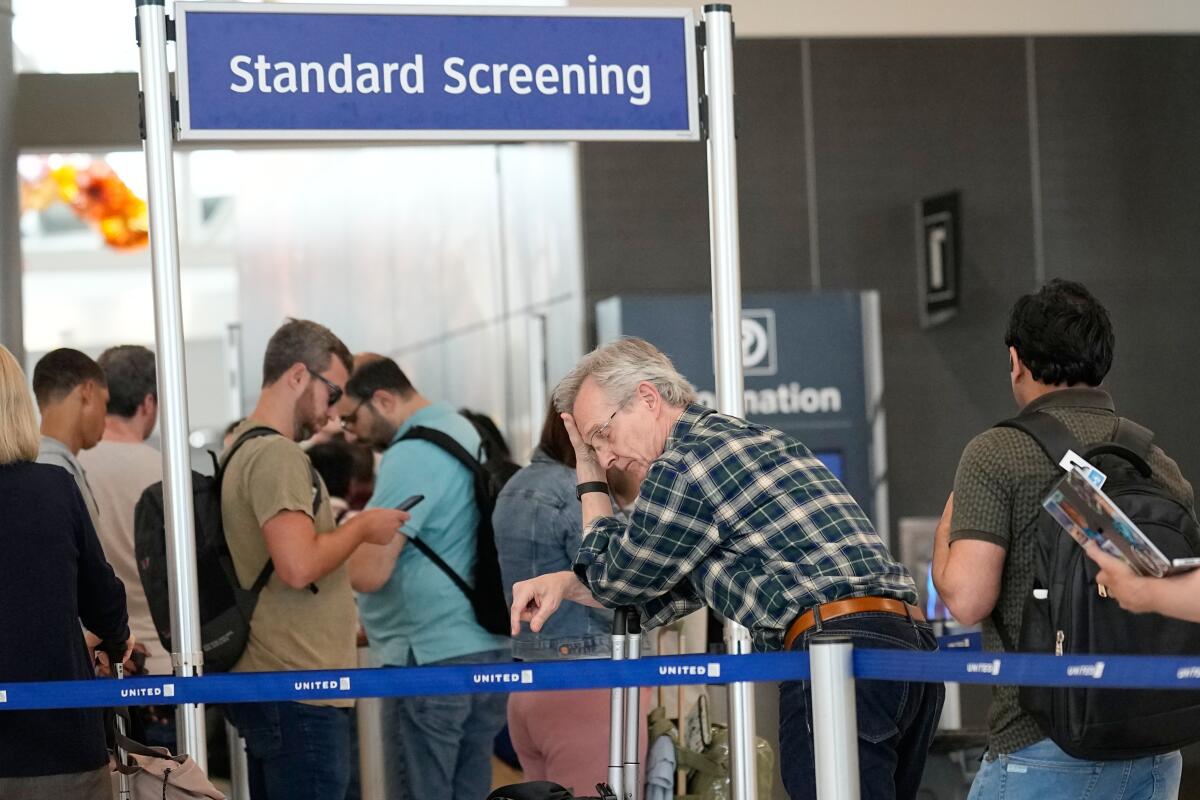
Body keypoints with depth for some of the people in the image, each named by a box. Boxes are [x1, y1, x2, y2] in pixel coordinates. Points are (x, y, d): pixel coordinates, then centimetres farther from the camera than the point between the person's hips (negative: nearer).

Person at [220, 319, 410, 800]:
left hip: (263, 684, 10)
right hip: (298, 692, -10)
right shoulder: (277, 455, -15)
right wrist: (361, 528, -11)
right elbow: (298, 566, -25)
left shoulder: (241, 449, 16)